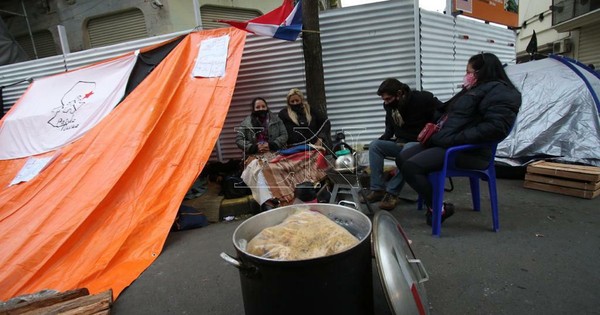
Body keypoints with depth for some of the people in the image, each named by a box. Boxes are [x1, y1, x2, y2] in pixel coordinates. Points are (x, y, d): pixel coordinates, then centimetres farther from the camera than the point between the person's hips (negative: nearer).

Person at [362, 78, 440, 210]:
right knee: (374, 145, -16)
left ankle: (392, 192, -29)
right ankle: (377, 189, -19)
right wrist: (381, 141, -3)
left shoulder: (422, 99, -15)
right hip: (401, 143, 6)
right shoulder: (390, 106, 3)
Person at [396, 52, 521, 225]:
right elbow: (447, 112, 28)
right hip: (442, 142, 10)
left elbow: (495, 127, -21)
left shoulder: (499, 92, -6)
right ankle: (433, 204, -3)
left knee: (411, 166, -25)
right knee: (402, 158, -2)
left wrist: (457, 139, -23)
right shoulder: (475, 89, 23)